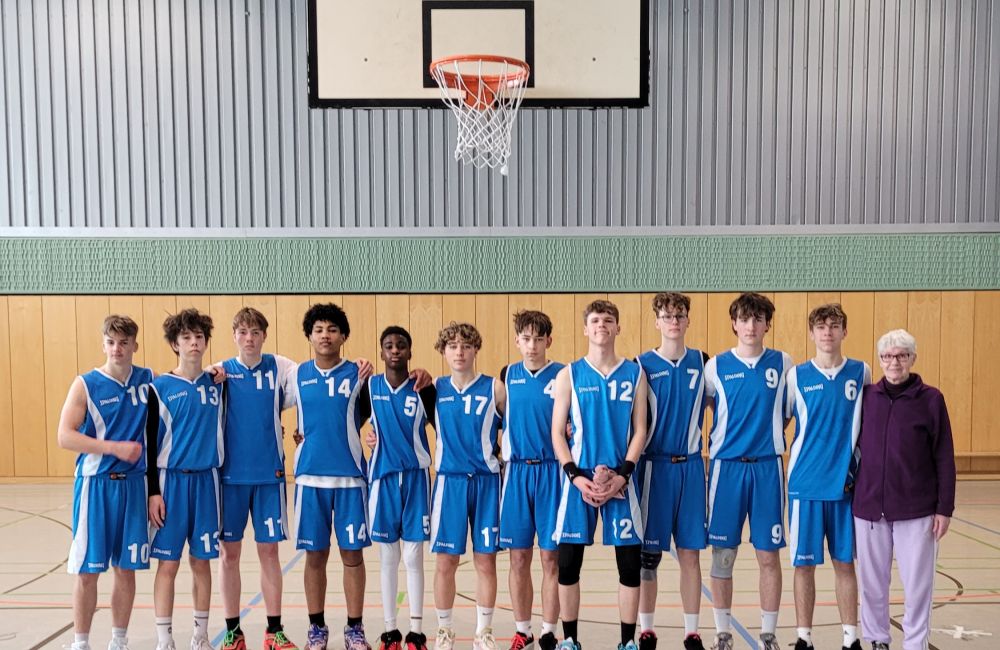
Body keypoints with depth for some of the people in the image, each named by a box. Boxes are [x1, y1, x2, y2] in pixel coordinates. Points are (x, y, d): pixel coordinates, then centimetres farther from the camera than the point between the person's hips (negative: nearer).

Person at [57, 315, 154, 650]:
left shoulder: (150, 380, 4)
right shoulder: (86, 384, -4)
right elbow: (65, 436, -10)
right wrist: (115, 447, -17)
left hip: (135, 483, 3)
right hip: (95, 484, -2)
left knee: (126, 568, 11)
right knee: (87, 570, 3)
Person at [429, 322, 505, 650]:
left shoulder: (494, 389, -2)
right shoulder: (435, 389, 3)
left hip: (487, 481, -1)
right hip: (449, 481, 1)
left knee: (485, 560, 6)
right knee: (446, 561, 6)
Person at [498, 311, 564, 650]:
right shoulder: (507, 375, 7)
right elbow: (498, 418, 14)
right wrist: (501, 450, 1)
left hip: (551, 470, -2)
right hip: (516, 471, 2)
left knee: (551, 556, 3)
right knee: (519, 557, 9)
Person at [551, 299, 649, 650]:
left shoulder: (634, 373, 5)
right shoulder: (569, 375, 3)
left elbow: (639, 430, 2)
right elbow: (557, 432, 1)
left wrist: (622, 475, -9)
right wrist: (575, 476, -10)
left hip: (621, 480, 0)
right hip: (579, 479, 0)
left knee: (630, 565, 4)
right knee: (568, 564, 3)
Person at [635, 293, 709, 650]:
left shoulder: (702, 362, 6)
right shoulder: (642, 364, -1)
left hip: (691, 466, 2)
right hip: (654, 466, -2)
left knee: (690, 553, 7)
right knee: (648, 553, 4)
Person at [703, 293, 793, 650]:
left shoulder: (782, 364, 3)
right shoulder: (715, 366, 0)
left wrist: (770, 432, 9)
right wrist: (727, 435, 3)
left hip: (768, 468, 1)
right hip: (726, 466, 0)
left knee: (768, 556, 5)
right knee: (722, 555, 4)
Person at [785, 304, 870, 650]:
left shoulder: (861, 373, 3)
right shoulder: (797, 375, 0)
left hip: (846, 484, 1)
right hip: (805, 483, -1)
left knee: (844, 562, 9)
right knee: (804, 563, 5)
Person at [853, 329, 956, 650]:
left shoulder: (931, 399, -2)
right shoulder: (866, 396, 2)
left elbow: (944, 458, -2)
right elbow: (853, 445, 8)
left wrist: (944, 508, -4)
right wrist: (851, 489, 5)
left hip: (916, 509, -2)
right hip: (869, 506, 2)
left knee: (917, 583, 5)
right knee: (873, 581, 11)